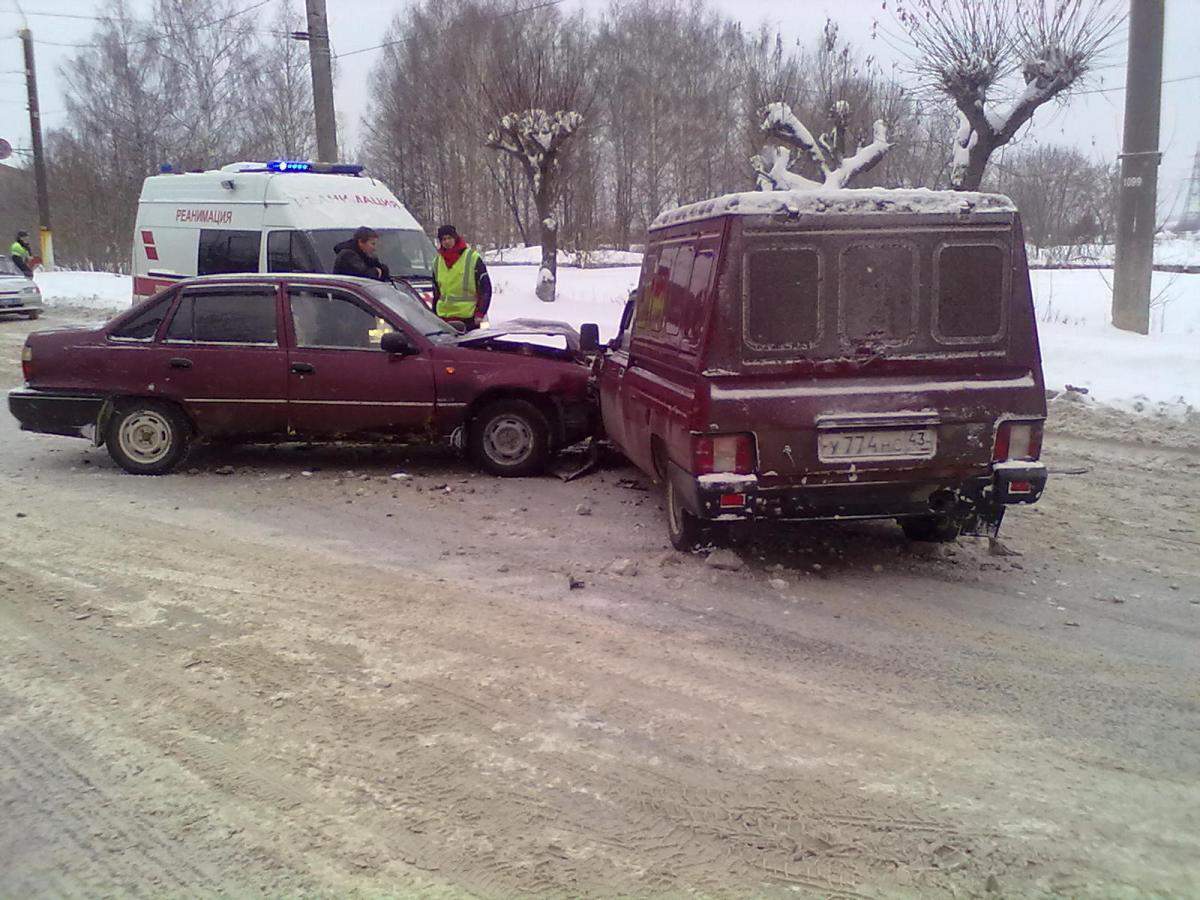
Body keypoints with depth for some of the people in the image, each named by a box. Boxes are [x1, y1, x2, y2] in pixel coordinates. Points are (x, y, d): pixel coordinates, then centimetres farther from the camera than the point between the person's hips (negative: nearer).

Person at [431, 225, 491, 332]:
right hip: (444, 318, 5)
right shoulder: (437, 262, 13)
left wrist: (480, 313, -9)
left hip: (468, 319, -5)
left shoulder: (473, 258, -3)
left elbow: (485, 287, -3)